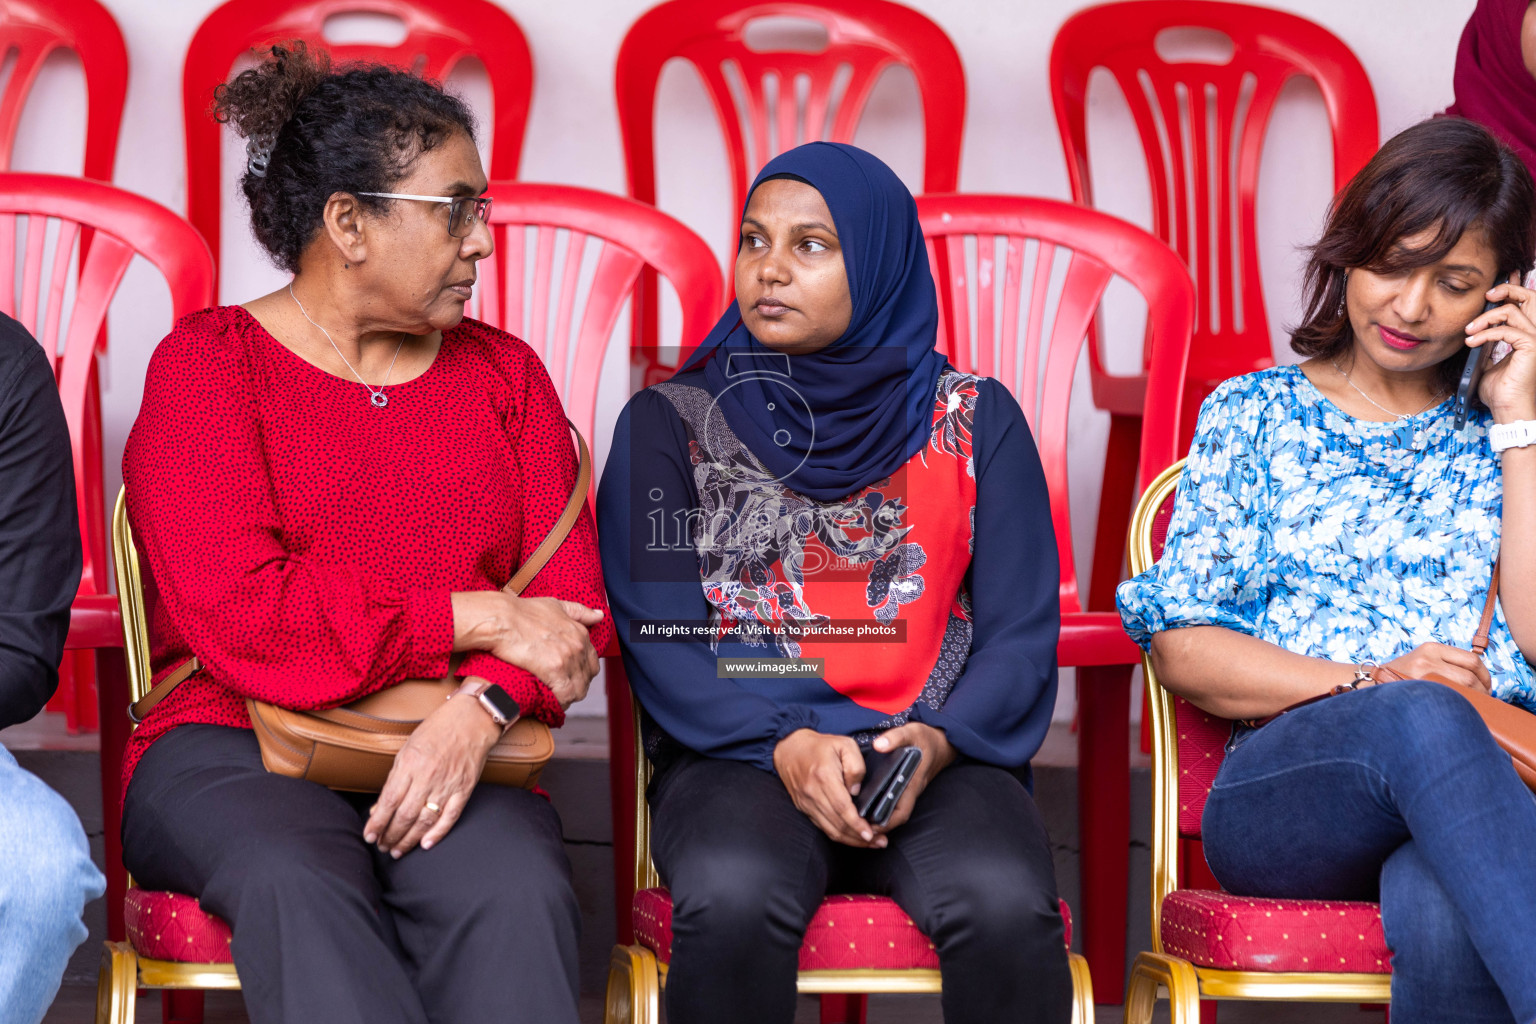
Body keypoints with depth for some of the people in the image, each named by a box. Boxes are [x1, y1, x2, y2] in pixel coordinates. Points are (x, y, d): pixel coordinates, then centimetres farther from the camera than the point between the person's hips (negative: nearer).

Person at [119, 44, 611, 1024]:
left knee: (519, 890, -33)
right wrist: (478, 619, -10)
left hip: (454, 749, 3)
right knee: (299, 888, -38)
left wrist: (479, 711, -16)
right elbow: (238, 616, -11)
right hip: (233, 749, -3)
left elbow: (573, 606, 7)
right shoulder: (207, 365, 3)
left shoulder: (505, 373, 17)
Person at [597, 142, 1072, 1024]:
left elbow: (1020, 631, 7)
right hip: (739, 756, -1)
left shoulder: (974, 420, 12)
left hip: (936, 760, 1)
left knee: (1006, 905, -33)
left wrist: (937, 742, -13)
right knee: (734, 901, -36)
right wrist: (786, 747, -16)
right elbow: (662, 641, 1)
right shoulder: (671, 422, 9)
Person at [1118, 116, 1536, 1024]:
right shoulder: (1254, 418, 18)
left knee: (1438, 911, -41)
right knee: (1420, 722, -40)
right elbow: (1181, 646, 7)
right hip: (1281, 797, -1)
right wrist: (1370, 684, -8)